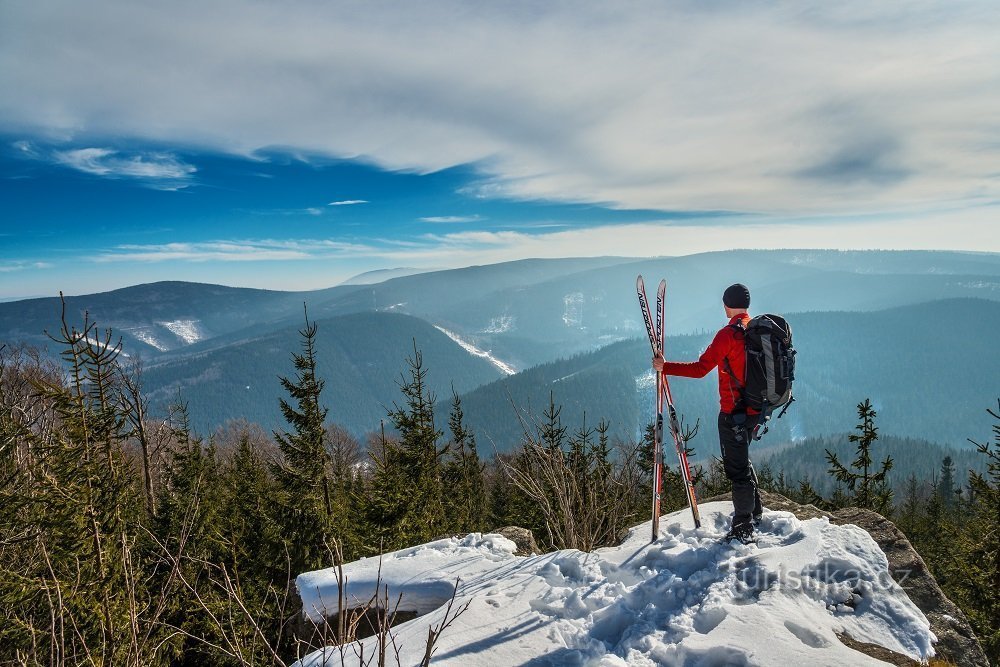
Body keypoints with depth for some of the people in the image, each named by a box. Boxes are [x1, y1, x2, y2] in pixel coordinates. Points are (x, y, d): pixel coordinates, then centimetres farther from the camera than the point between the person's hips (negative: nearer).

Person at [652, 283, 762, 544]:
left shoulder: (728, 334, -18)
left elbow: (700, 368, -21)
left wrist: (665, 367, -15)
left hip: (733, 412, -8)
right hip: (755, 409, 8)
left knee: (737, 466, 0)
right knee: (742, 460, 25)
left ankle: (743, 529, 8)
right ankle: (755, 513, 39)